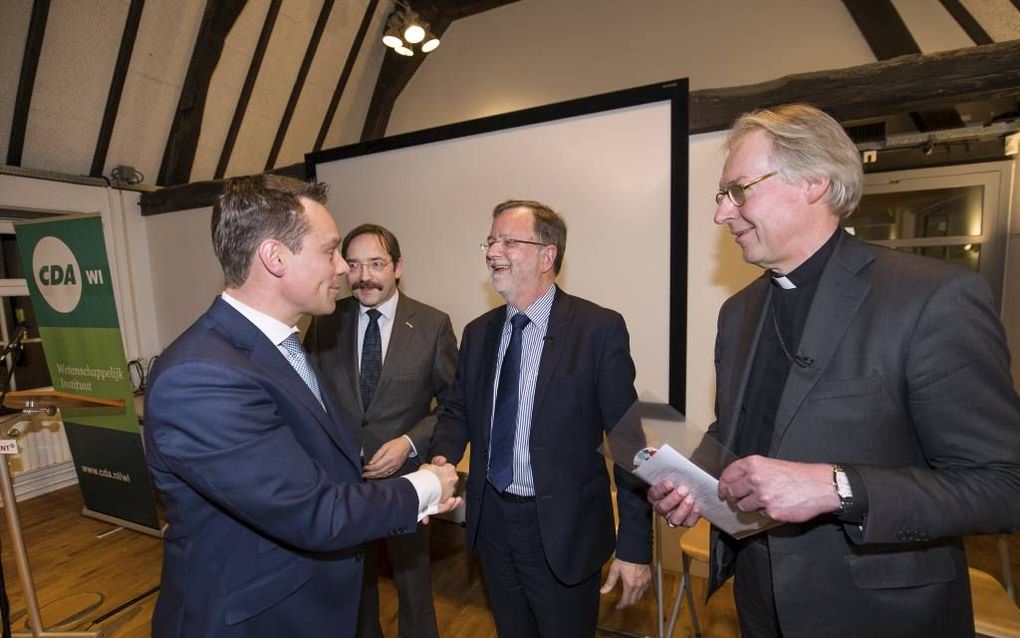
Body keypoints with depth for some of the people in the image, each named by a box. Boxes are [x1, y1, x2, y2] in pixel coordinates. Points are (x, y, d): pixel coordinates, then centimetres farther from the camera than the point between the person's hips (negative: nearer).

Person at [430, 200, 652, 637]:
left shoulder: (599, 328, -15)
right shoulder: (477, 333, 2)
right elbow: (457, 411, 10)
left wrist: (635, 545, -13)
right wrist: (442, 457, -11)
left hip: (563, 530, -5)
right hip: (491, 520, 5)